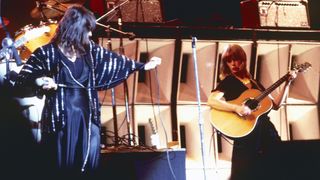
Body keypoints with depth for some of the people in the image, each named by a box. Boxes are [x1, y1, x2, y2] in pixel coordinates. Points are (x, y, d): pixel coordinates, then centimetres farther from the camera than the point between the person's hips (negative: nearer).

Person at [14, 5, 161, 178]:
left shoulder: (89, 50, 6)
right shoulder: (47, 53, -8)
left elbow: (113, 59, 18)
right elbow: (21, 81, -10)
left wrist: (144, 66, 22)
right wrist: (38, 81, -31)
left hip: (87, 116, 5)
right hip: (61, 118, -4)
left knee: (88, 164, 1)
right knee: (64, 167, 0)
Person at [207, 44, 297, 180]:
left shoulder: (254, 83, 20)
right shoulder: (227, 82, 2)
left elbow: (275, 105, 19)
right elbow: (211, 101, -15)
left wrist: (287, 83, 11)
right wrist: (236, 108, -26)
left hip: (267, 129, 6)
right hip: (247, 134, -6)